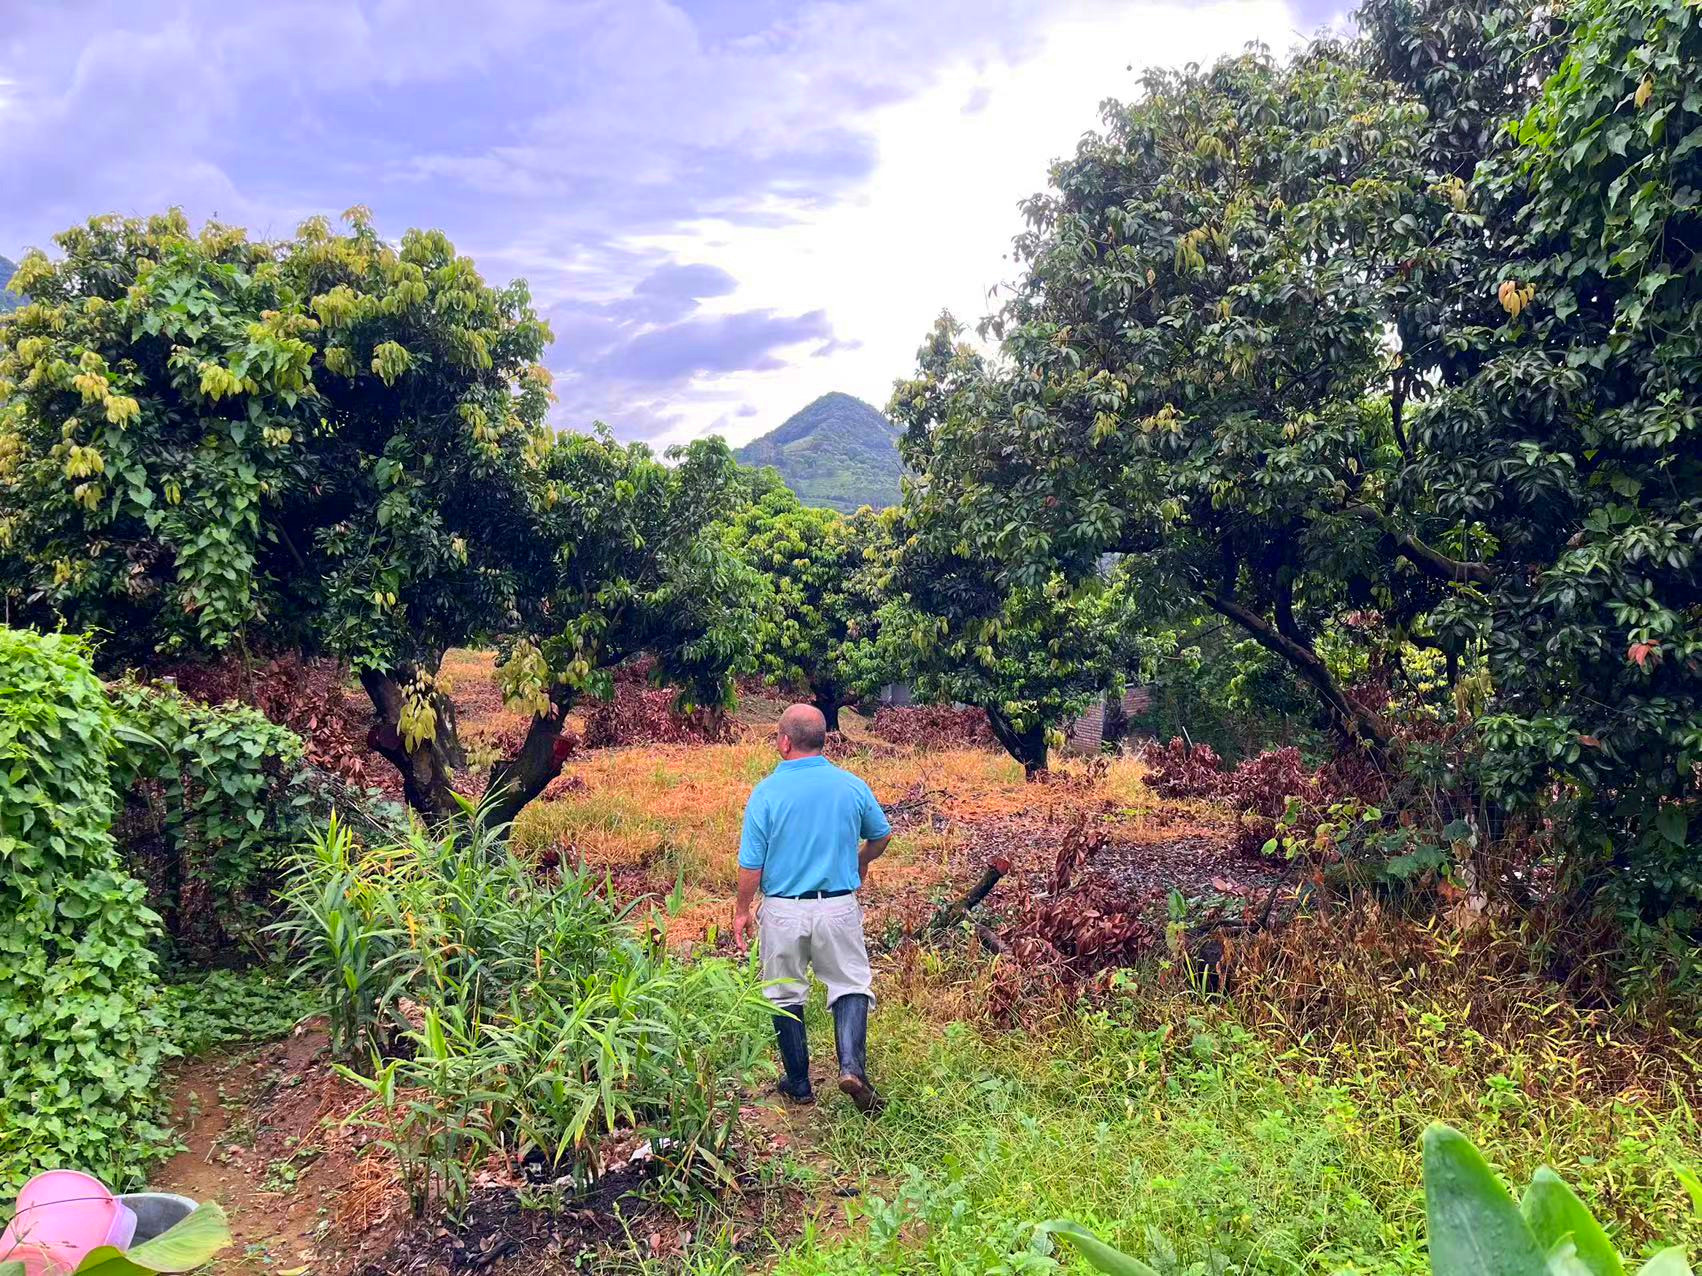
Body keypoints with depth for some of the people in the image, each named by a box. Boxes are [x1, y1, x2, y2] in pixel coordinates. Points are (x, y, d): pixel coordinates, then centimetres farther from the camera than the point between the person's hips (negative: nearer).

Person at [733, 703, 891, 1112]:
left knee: (785, 996, 15)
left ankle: (799, 1083, 24)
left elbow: (751, 866, -9)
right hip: (839, 907, 1)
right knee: (851, 985, 14)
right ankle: (852, 1067, -5)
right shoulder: (852, 786, -4)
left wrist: (742, 911, 5)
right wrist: (861, 862, 33)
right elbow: (881, 836, 13)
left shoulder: (766, 792, -12)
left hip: (783, 910, -1)